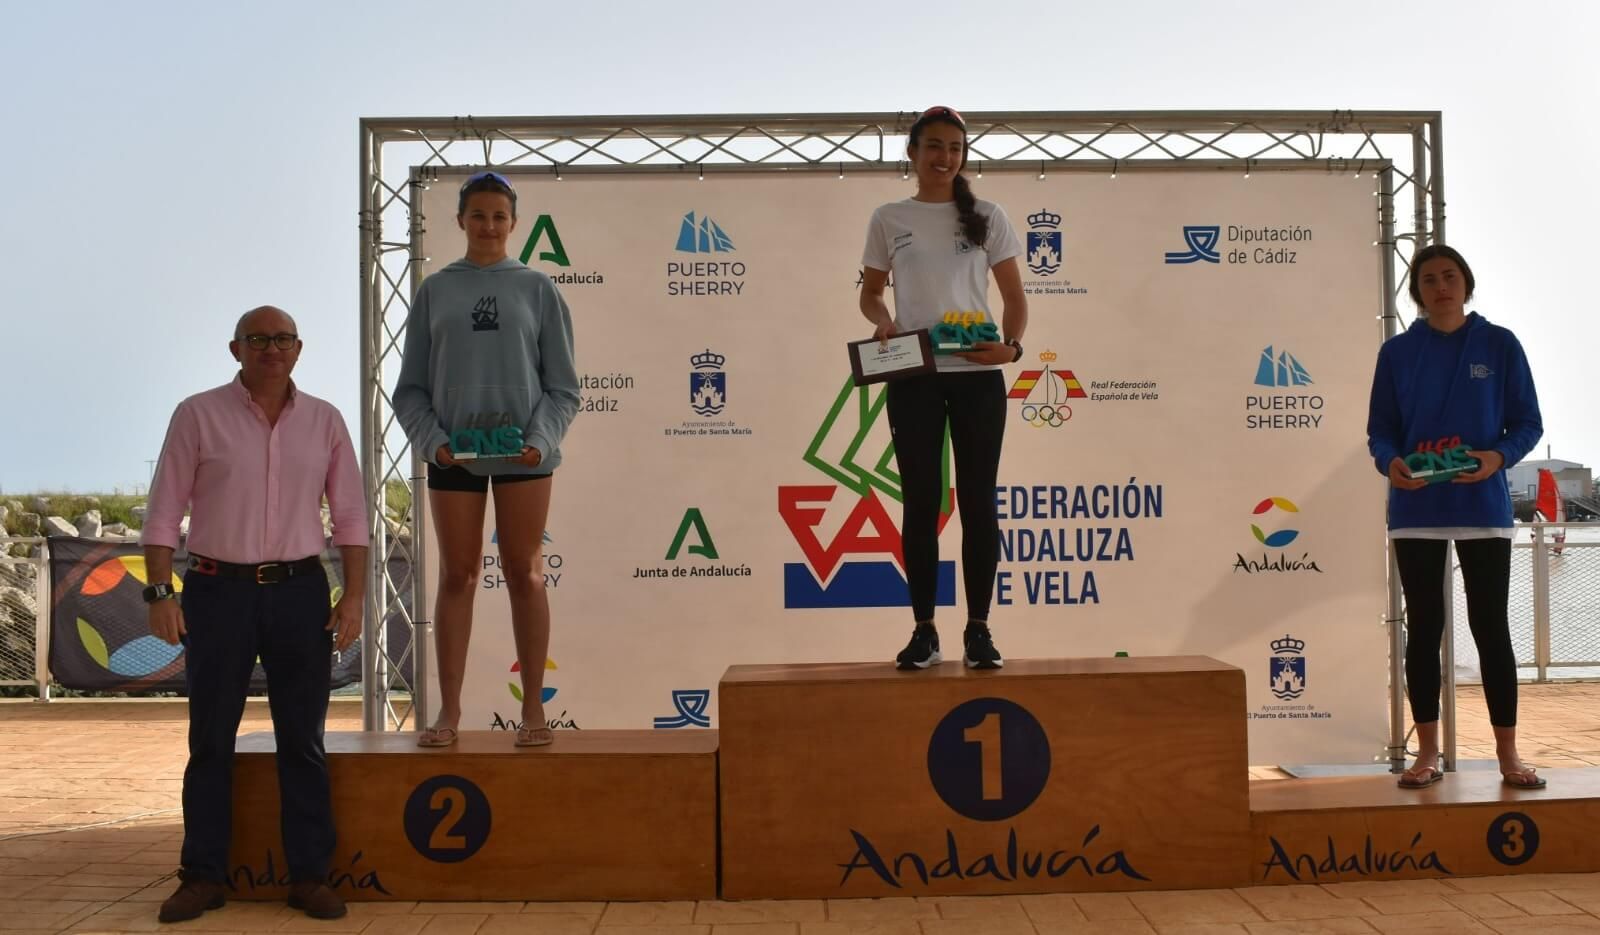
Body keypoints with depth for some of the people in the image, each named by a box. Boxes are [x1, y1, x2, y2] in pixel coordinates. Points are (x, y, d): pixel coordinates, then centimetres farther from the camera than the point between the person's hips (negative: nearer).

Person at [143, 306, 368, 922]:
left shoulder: (324, 421, 6)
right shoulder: (198, 416, 0)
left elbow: (350, 515, 7)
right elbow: (165, 511, -1)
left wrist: (354, 595, 0)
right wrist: (160, 593, -8)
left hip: (300, 591, 2)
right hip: (218, 591, -1)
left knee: (303, 739, 5)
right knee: (210, 738, 5)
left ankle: (309, 875, 12)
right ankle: (202, 876, 14)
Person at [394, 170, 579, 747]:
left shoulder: (537, 289, 5)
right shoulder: (435, 291, 8)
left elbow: (562, 386, 4)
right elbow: (411, 387, 7)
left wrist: (541, 439, -11)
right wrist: (432, 440, -9)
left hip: (523, 450, -1)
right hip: (453, 452, 1)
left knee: (525, 574, 3)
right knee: (457, 577, 5)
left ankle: (533, 707, 10)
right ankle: (449, 710, 11)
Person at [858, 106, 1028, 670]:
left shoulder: (986, 217, 7)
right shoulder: (889, 220, 8)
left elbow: (1015, 296, 7)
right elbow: (870, 292, 13)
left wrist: (1012, 346, -13)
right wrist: (881, 321, -10)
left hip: (977, 375, 0)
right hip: (913, 378, 0)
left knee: (977, 500, 1)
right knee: (920, 502, 2)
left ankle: (978, 629, 9)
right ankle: (924, 630, 9)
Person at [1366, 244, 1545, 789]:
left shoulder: (1500, 345, 2)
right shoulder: (1398, 352, 5)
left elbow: (1528, 423, 3)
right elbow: (1380, 429, 6)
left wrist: (1499, 456, -17)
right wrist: (1390, 462, -16)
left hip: (1483, 507, -1)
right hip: (1416, 511, 1)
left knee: (1490, 626, 1)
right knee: (1423, 627, 5)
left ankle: (1508, 754, 10)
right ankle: (1427, 752, 12)